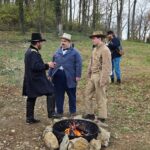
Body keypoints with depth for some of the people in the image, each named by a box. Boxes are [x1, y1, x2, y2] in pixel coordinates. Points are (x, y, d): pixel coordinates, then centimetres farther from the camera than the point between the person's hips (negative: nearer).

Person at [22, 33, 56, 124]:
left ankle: (29, 118, 20)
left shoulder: (29, 51, 16)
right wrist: (47, 65, -16)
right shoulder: (34, 53, -17)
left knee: (31, 98, 13)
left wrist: (45, 65, 12)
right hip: (37, 80, -11)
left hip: (31, 80, 11)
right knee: (50, 92, -2)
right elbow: (35, 66, -27)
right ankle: (51, 113, 1)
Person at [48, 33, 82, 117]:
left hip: (69, 77, -4)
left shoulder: (75, 52, -1)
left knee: (72, 96, 9)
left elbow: (78, 64, -6)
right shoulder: (57, 52, 14)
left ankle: (73, 112, 25)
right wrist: (50, 74, 14)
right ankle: (59, 112, 23)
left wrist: (78, 76, -11)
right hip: (58, 76, 4)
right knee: (58, 96, 9)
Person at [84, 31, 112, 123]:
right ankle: (90, 114, 27)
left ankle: (102, 118, 16)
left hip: (100, 76, -9)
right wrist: (89, 74, 18)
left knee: (100, 98, 1)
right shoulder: (95, 49, 13)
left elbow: (107, 67, -21)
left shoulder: (105, 50, -15)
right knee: (88, 94, 14)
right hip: (93, 76, 9)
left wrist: (103, 80, -23)